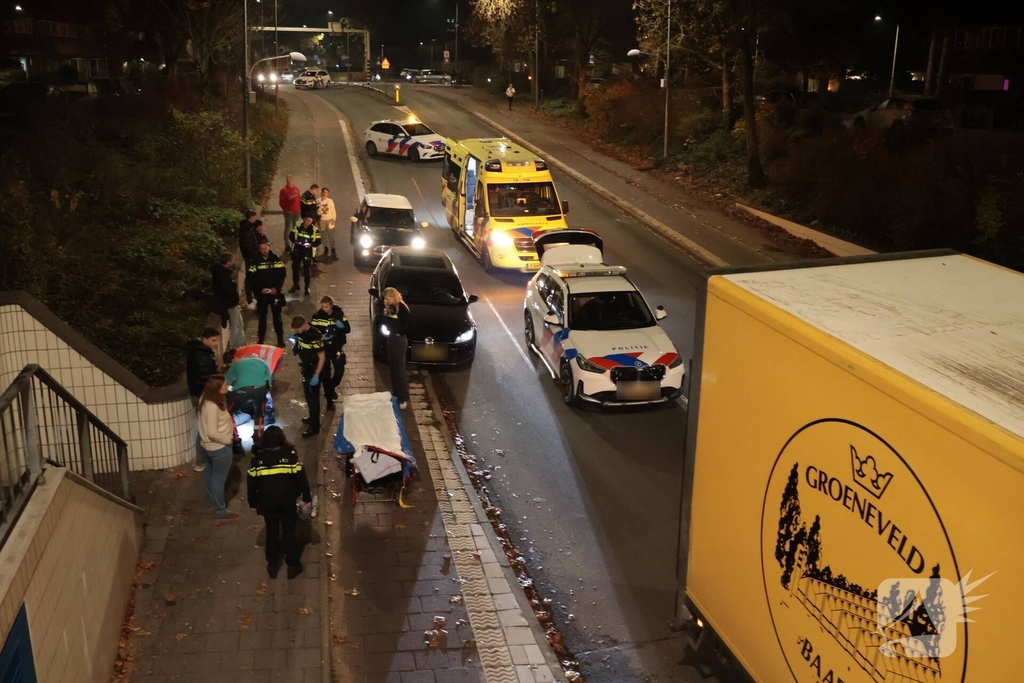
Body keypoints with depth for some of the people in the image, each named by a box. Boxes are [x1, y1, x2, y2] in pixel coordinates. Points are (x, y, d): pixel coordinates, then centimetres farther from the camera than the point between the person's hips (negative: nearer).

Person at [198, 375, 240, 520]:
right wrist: (228, 439, -17)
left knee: (212, 474, 28)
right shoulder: (213, 407, -32)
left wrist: (229, 425, 6)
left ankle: (212, 500, 49)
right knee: (219, 478, 6)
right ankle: (220, 511, 21)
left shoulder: (206, 400, -2)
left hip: (209, 446, 9)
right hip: (219, 448, -9)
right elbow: (212, 433, -31)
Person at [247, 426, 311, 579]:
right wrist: (306, 497, 3)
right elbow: (300, 476, -7)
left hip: (267, 501, 1)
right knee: (289, 532, 11)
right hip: (287, 499, -1)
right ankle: (293, 565, 17)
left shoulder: (257, 455, -2)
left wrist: (253, 502, 13)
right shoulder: (289, 453, -7)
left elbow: (251, 481, 2)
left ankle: (272, 566, 24)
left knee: (272, 532, 16)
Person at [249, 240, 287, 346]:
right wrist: (259, 289, -15)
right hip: (261, 293, 0)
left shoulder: (276, 260, -2)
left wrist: (276, 287, -12)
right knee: (262, 317, 8)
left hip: (275, 293, 0)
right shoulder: (255, 262, -4)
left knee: (277, 316, 8)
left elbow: (283, 274, -2)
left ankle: (280, 339, 17)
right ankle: (260, 340, 17)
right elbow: (251, 278, -4)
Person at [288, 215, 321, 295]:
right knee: (295, 268, 13)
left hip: (308, 252, -3)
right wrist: (295, 241, -14)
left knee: (307, 270, 1)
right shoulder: (297, 226, -4)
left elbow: (318, 241, -7)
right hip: (297, 250, 3)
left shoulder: (314, 229, -11)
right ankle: (295, 285, 30)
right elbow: (291, 235, 6)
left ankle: (307, 287, 16)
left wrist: (311, 244, -26)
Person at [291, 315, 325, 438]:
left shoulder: (315, 335, -28)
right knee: (307, 395, 20)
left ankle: (314, 427, 10)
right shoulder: (300, 332, -4)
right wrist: (295, 342, -6)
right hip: (305, 369, 8)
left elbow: (322, 357, -23)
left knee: (313, 398, 1)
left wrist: (316, 376, -23)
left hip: (314, 371, -8)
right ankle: (313, 417, 39)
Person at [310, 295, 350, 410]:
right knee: (325, 373, 1)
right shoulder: (317, 316, -10)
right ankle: (329, 400, 13)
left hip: (337, 346, 1)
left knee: (339, 370, 1)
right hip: (323, 347, -1)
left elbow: (348, 329, -9)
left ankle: (332, 387, 34)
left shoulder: (339, 313, -7)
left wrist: (341, 325, -31)